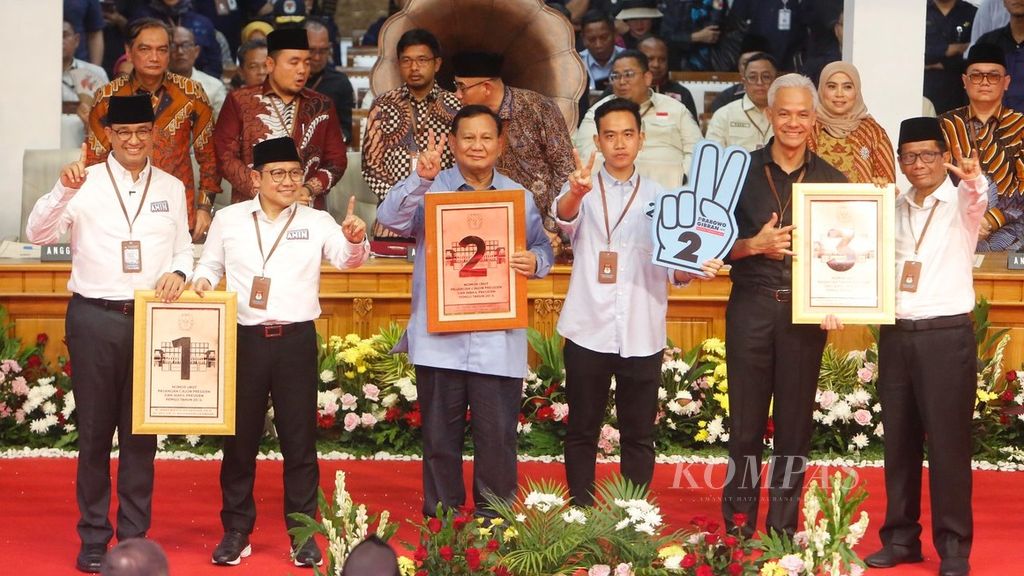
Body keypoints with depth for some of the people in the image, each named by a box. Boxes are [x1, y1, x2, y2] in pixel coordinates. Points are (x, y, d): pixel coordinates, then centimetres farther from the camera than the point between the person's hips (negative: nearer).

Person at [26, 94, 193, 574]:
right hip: (95, 318, -2)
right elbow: (37, 234, -10)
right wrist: (63, 190, -26)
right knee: (95, 430, 5)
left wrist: (177, 273, -8)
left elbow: (183, 249, 15)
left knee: (142, 431, 8)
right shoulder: (85, 183, 0)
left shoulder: (171, 188, 9)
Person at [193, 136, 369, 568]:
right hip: (243, 338, 1)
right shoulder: (228, 220, 6)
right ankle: (236, 531, 19)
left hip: (296, 340, -1)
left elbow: (346, 258, -11)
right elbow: (210, 264, 16)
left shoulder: (317, 222, 3)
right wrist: (202, 281, -6)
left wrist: (355, 240, -33)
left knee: (300, 439, 3)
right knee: (240, 438, 8)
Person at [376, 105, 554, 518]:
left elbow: (543, 247, 14)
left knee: (498, 436, 2)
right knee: (440, 436, 7)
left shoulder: (519, 196, 12)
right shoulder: (430, 190, 5)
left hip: (498, 341, 1)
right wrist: (420, 180, -26)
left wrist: (535, 262, -10)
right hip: (440, 340, -1)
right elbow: (391, 219, -12)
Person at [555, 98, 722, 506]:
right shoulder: (581, 191, 5)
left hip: (642, 335, 1)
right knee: (582, 431, 5)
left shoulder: (659, 197, 11)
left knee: (639, 436, 6)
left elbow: (672, 269, 8)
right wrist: (576, 193, -42)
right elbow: (563, 216, -20)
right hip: (589, 331, -1)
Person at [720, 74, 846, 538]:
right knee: (746, 419, 2)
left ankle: (784, 528, 14)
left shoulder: (831, 180, 7)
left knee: (795, 421, 5)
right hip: (751, 307, -1)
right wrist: (755, 245, -14)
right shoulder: (742, 171, 3)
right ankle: (738, 527, 11)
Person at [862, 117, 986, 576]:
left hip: (947, 335, -5)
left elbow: (977, 197, -25)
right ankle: (900, 537, 19)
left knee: (948, 443, -2)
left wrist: (974, 179, -48)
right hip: (895, 335, 5)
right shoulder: (892, 210, 13)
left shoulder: (960, 204, -2)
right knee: (899, 441, 9)